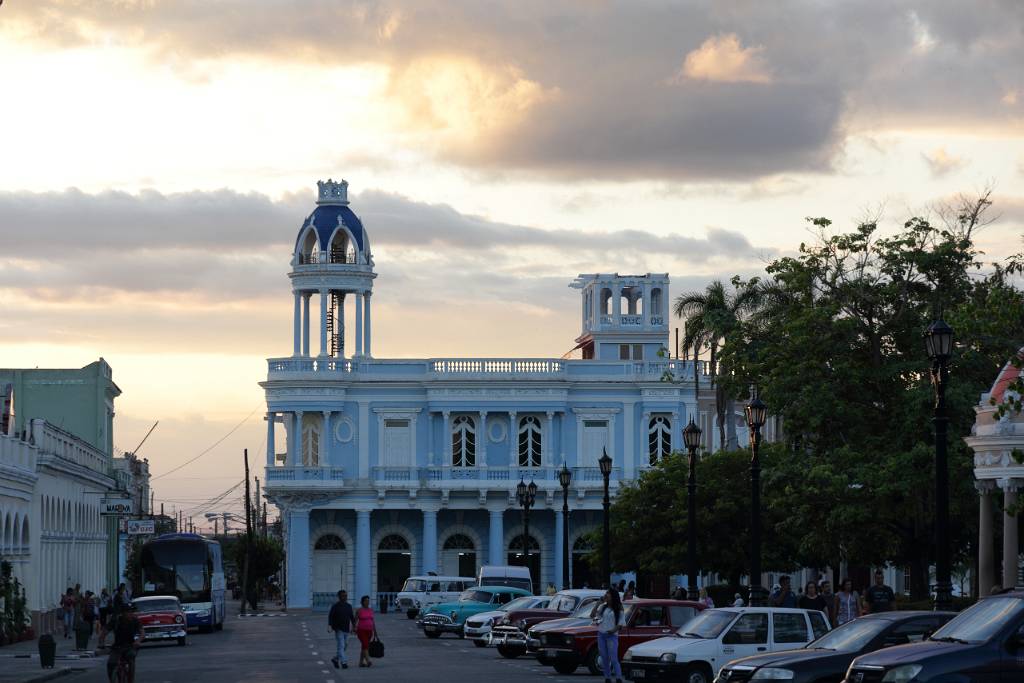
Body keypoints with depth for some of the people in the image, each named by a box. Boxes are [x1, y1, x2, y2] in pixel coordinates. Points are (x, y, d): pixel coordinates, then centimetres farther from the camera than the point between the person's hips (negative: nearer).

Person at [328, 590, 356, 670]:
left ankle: (335, 659, 28)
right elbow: (330, 617, -12)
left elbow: (352, 617, 12)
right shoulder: (335, 606, -7)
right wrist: (329, 626, -25)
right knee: (341, 645, -11)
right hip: (338, 629, -6)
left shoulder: (348, 606, 9)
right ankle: (343, 662, -14)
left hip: (346, 629, 6)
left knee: (345, 645, 11)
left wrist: (354, 627, 3)